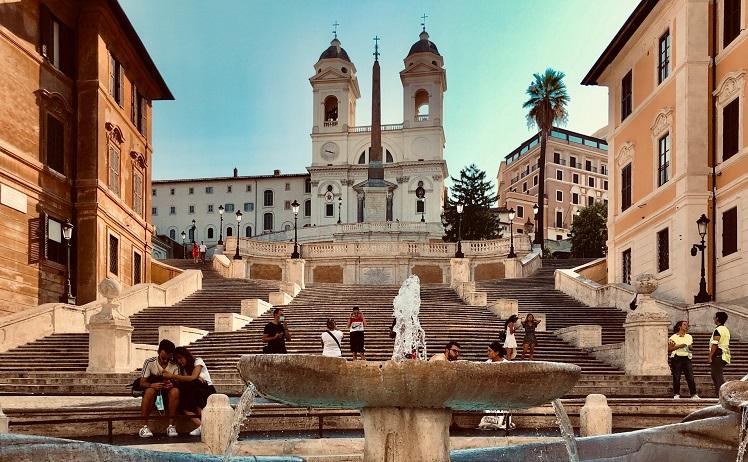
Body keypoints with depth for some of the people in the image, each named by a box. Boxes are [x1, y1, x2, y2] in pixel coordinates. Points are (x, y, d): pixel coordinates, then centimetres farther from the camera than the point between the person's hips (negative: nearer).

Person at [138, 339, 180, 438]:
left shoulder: (174, 366, -2)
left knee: (175, 391, -31)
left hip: (167, 396, 1)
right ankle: (144, 427, -32)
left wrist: (172, 385, -29)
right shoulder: (149, 362, -6)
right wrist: (152, 385, -32)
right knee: (150, 391, -36)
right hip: (152, 396, -1)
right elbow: (142, 383, -9)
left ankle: (171, 426, -26)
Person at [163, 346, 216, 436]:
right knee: (181, 400, -25)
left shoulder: (198, 361, -3)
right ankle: (201, 425, -36)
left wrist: (173, 376, -26)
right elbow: (181, 383, -3)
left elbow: (193, 378, -20)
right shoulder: (182, 369, 15)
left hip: (208, 390, -5)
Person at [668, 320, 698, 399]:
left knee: (690, 377, -4)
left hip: (687, 358, 3)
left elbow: (691, 347, 23)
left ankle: (694, 394, 2)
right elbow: (669, 349, -5)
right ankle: (676, 394, 7)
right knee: (676, 378, -3)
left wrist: (690, 348, -1)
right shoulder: (673, 337, 0)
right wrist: (679, 346, -14)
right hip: (676, 358, -3)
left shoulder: (689, 337, 15)